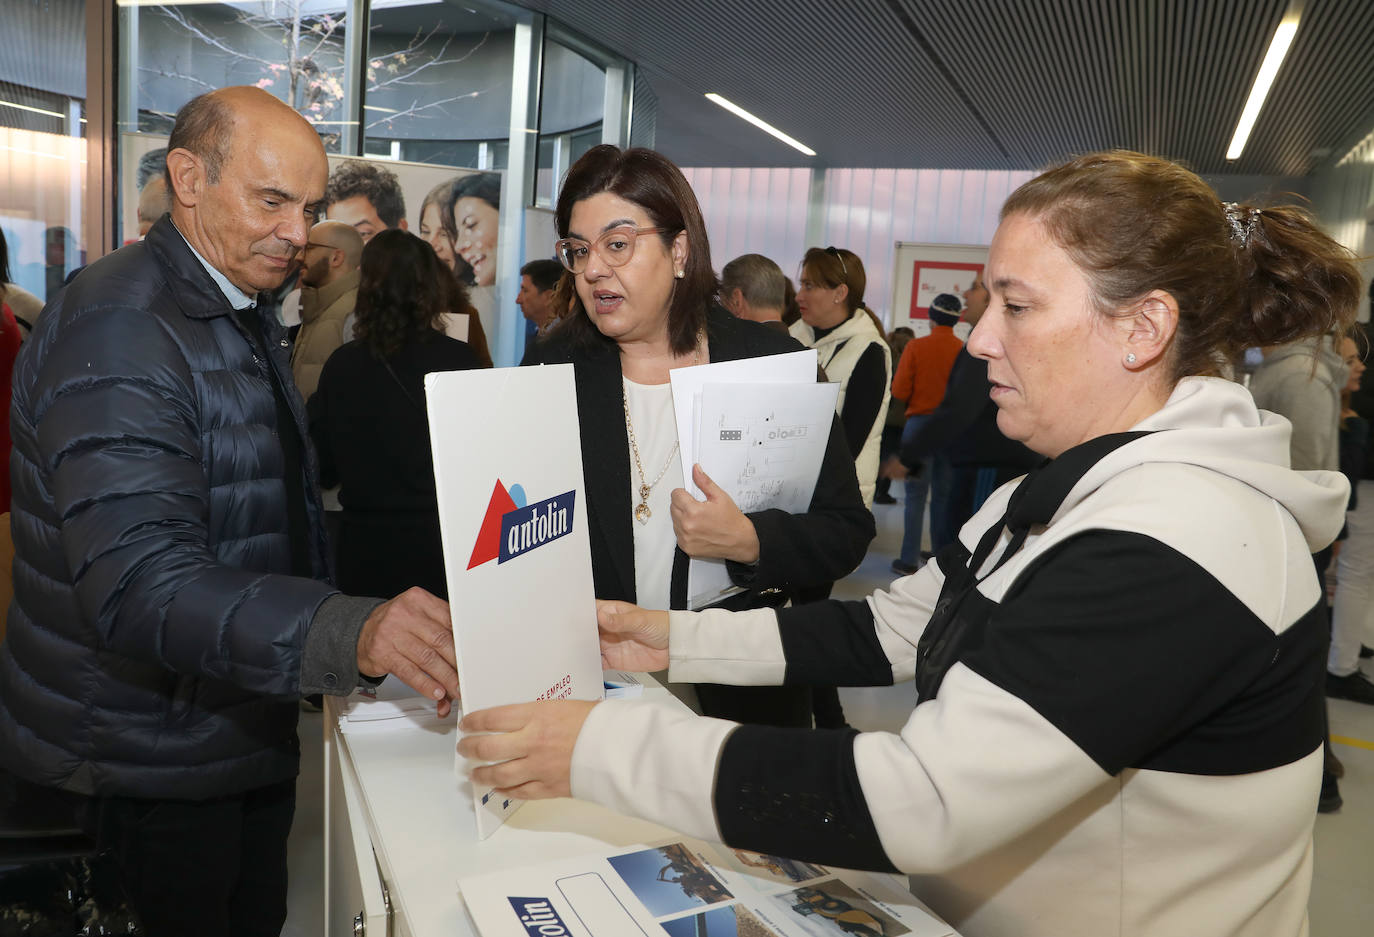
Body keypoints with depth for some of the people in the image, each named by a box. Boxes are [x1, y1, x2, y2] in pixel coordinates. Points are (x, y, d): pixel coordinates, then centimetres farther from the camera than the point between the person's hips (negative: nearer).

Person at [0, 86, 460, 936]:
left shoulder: (244, 317, 10)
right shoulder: (116, 331, -24)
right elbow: (137, 583, -34)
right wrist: (348, 633, -48)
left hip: (247, 730, 9)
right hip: (154, 762, -9)